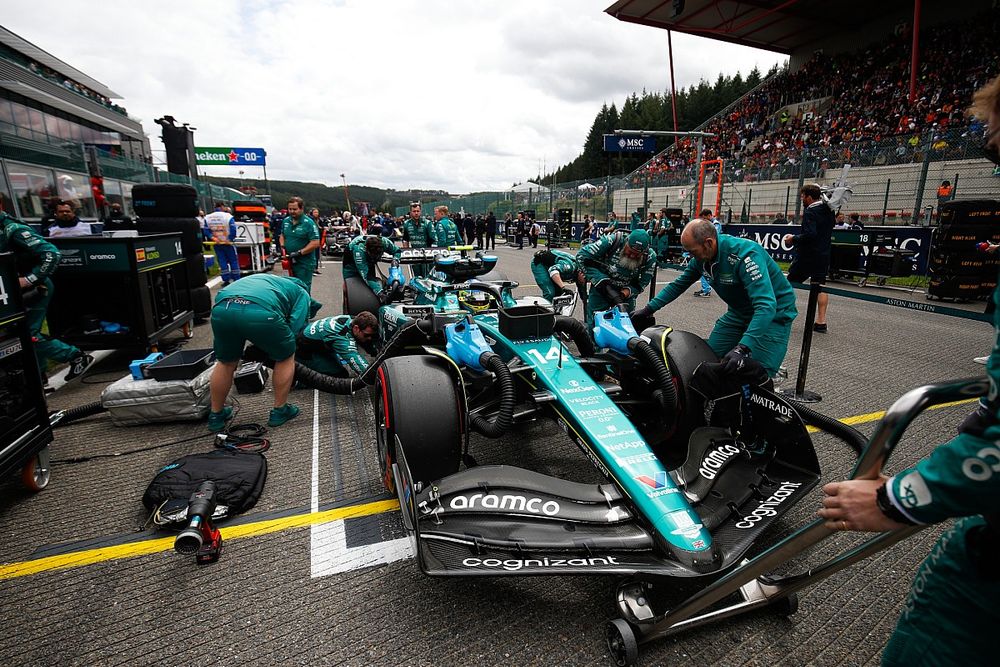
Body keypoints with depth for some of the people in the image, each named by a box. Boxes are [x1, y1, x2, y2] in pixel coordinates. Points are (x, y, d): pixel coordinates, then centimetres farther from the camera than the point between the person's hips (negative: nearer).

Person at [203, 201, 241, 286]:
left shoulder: (207, 218, 2)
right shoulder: (228, 216, -13)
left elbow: (206, 230, -2)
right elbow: (233, 229, -20)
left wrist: (212, 238, -6)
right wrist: (230, 239, -14)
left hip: (217, 244, 4)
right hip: (228, 243, -4)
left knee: (222, 261, 9)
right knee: (233, 261, 6)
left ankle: (226, 280, 9)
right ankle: (236, 280, 8)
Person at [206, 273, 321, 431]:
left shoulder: (267, 279, 43)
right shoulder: (302, 294, 27)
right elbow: (294, 327, 10)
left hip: (221, 309, 5)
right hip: (261, 313, -5)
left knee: (226, 362, 29)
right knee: (286, 357, 22)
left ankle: (216, 415, 41)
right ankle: (280, 411, 30)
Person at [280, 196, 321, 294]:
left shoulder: (308, 223, -12)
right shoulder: (286, 221, 8)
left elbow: (315, 243, -17)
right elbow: (282, 235, 23)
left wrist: (299, 252, -20)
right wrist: (282, 247, 3)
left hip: (305, 263, -7)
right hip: (290, 261, 7)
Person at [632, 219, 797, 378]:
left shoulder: (745, 254, -32)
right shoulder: (701, 257, -9)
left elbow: (766, 306, -39)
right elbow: (678, 285, 8)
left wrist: (742, 348, -47)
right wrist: (649, 308, 1)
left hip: (773, 313, -7)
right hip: (740, 311, 7)